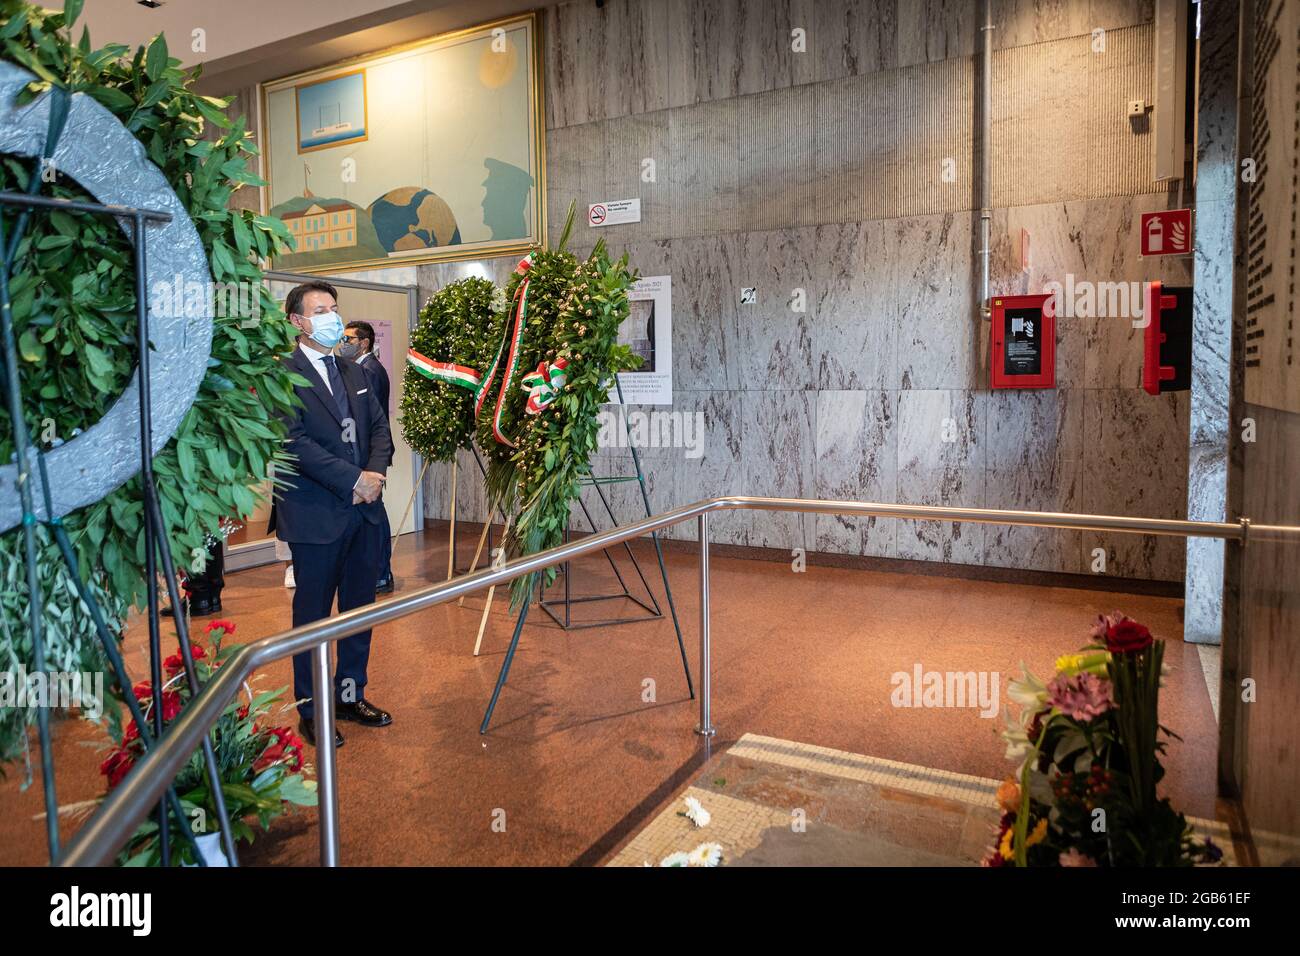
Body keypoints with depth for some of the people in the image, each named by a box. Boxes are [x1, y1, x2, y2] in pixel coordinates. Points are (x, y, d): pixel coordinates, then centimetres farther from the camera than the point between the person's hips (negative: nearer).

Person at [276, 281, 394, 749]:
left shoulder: (354, 372, 14)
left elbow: (379, 426, 11)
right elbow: (294, 441, -17)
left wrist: (377, 472, -8)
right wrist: (352, 480, -18)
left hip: (364, 510, 7)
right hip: (315, 514, -7)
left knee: (359, 609, 15)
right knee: (313, 615, 6)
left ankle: (350, 694, 30)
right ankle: (311, 711, 21)